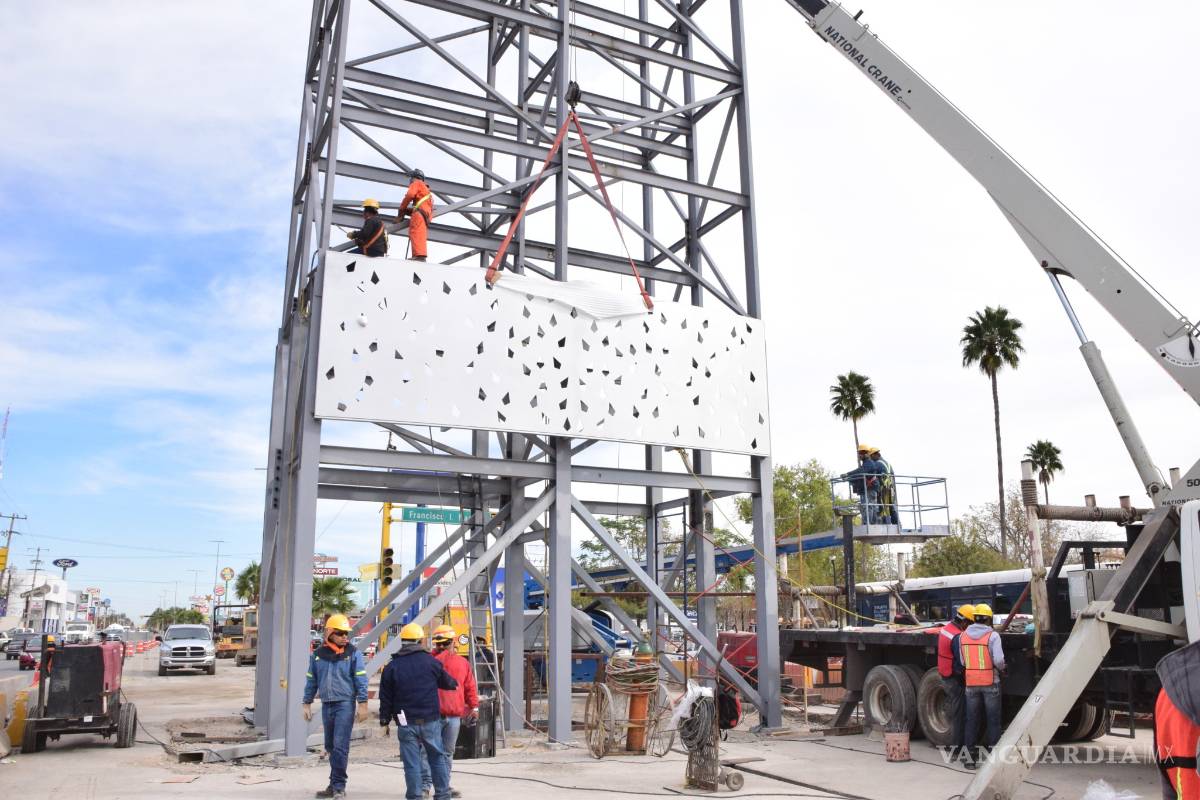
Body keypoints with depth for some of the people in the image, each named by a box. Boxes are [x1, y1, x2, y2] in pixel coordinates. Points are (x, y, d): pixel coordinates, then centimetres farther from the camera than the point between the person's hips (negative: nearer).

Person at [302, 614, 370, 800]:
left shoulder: (353, 653, -4)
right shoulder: (318, 654, 6)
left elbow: (361, 680, -5)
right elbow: (312, 680, 14)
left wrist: (362, 704, -10)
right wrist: (307, 704, 13)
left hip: (345, 704, -4)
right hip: (326, 705, 4)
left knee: (340, 747, -8)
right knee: (330, 747, 12)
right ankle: (335, 784, 22)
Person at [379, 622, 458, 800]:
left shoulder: (392, 667, -1)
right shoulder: (431, 662, -1)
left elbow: (386, 697, 2)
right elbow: (447, 682, 14)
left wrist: (385, 720, 11)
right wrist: (455, 684, 37)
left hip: (406, 723, 0)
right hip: (430, 720, 0)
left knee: (411, 762, 5)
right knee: (437, 757, 12)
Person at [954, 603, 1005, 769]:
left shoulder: (962, 636, 2)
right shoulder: (992, 635, -11)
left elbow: (961, 662, 2)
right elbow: (998, 660, -18)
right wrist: (1003, 668, 3)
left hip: (971, 683, 4)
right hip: (990, 682, -3)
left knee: (971, 719, 10)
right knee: (993, 719, 8)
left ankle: (969, 756, 12)